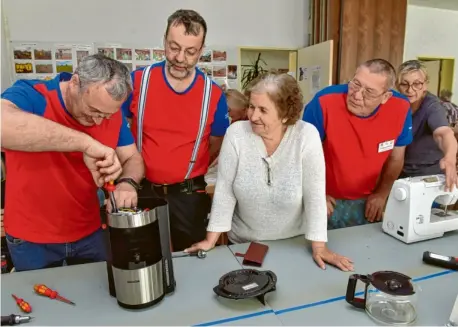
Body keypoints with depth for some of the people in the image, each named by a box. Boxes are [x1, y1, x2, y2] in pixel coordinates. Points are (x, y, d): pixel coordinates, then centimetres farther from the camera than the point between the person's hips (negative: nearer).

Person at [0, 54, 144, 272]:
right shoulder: (31, 96, -21)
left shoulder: (112, 112, -8)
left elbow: (133, 159, -3)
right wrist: (85, 142, -47)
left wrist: (126, 182, -25)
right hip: (31, 239, -2)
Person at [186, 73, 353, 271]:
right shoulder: (236, 133, -16)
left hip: (294, 243, 0)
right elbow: (225, 191, -13)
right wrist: (211, 240, -11)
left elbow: (314, 194, -16)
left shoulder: (307, 135, -19)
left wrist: (319, 247, -15)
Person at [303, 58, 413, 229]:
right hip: (328, 199, -2)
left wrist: (382, 194, 1)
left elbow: (395, 158, 0)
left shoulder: (400, 108, -18)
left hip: (367, 200, 3)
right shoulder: (324, 102, -29)